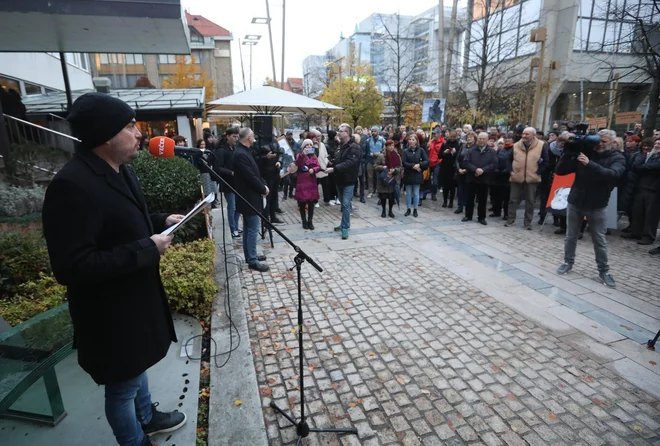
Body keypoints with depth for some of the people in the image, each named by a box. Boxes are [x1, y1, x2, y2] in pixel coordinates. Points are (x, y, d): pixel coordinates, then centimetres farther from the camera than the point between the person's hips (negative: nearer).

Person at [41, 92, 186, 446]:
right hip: (110, 311, -9)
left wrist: (160, 222, 0)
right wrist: (147, 249, -28)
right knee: (123, 385, 15)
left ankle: (147, 417, 53)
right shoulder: (72, 185, -28)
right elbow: (72, 267, -30)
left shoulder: (118, 169, 2)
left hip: (136, 296, 9)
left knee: (138, 365, 29)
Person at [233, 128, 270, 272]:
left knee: (248, 229, 17)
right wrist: (263, 189, -10)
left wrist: (264, 185, 3)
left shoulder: (244, 152, 11)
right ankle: (252, 260, 4)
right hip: (249, 198, -11)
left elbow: (255, 172, 16)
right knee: (253, 229, -4)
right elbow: (251, 177, -24)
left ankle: (250, 255, 28)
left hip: (249, 197, 11)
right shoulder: (241, 154, -21)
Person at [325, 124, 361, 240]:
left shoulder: (354, 148, -16)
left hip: (348, 181, -9)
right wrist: (331, 165, 1)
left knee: (346, 204, -8)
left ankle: (345, 227, -2)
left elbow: (349, 163, -28)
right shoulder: (342, 146, 13)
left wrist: (334, 169, -32)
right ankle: (344, 224, 28)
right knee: (343, 204, 16)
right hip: (340, 180, 9)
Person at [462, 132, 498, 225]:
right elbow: (466, 162, -7)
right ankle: (468, 216, 19)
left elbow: (494, 164, -7)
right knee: (470, 198, 8)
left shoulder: (492, 152, 3)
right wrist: (475, 169, -21)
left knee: (483, 199, 5)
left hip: (484, 179, 0)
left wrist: (483, 170, -20)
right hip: (472, 178, 0)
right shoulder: (471, 150, 4)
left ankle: (481, 217, 15)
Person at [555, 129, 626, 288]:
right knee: (571, 236, 10)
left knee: (600, 240, 6)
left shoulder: (617, 158, -4)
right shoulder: (584, 153, 1)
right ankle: (568, 262, 26)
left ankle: (603, 270, 20)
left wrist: (590, 164, -36)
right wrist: (568, 153, -18)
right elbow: (559, 171, -4)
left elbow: (613, 174, -26)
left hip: (597, 206, -1)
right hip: (575, 202, 2)